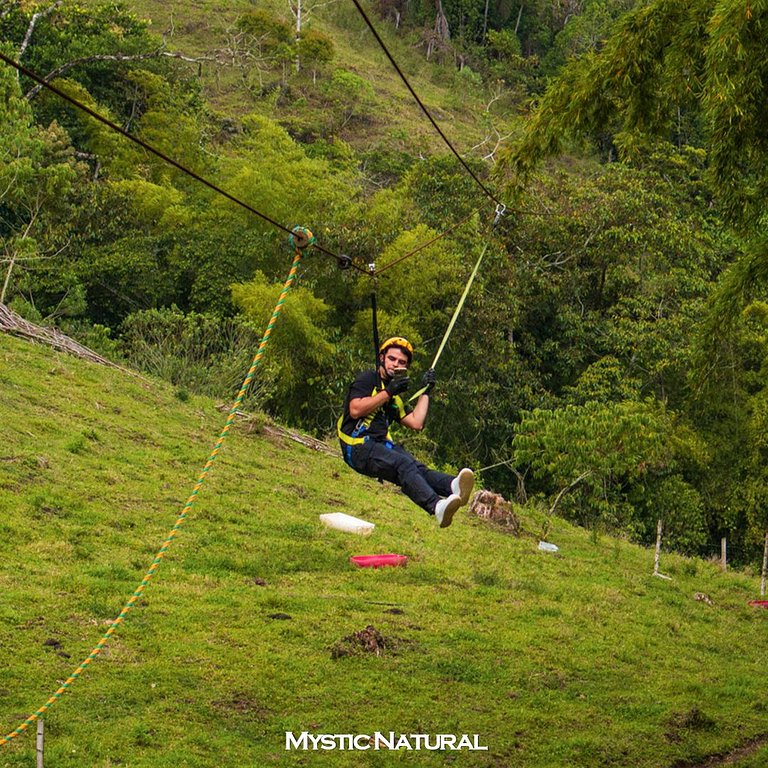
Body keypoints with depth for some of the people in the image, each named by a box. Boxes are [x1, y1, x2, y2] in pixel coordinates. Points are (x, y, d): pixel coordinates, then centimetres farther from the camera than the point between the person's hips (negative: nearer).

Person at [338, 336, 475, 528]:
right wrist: (387, 392, -10)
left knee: (417, 468, -26)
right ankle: (436, 506, -61)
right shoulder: (367, 379, 5)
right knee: (403, 464, -35)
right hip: (358, 446, -7)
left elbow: (416, 423, 18)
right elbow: (355, 410, -12)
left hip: (383, 445, 7)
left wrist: (426, 392, 19)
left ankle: (453, 486, -59)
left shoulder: (396, 398, 27)